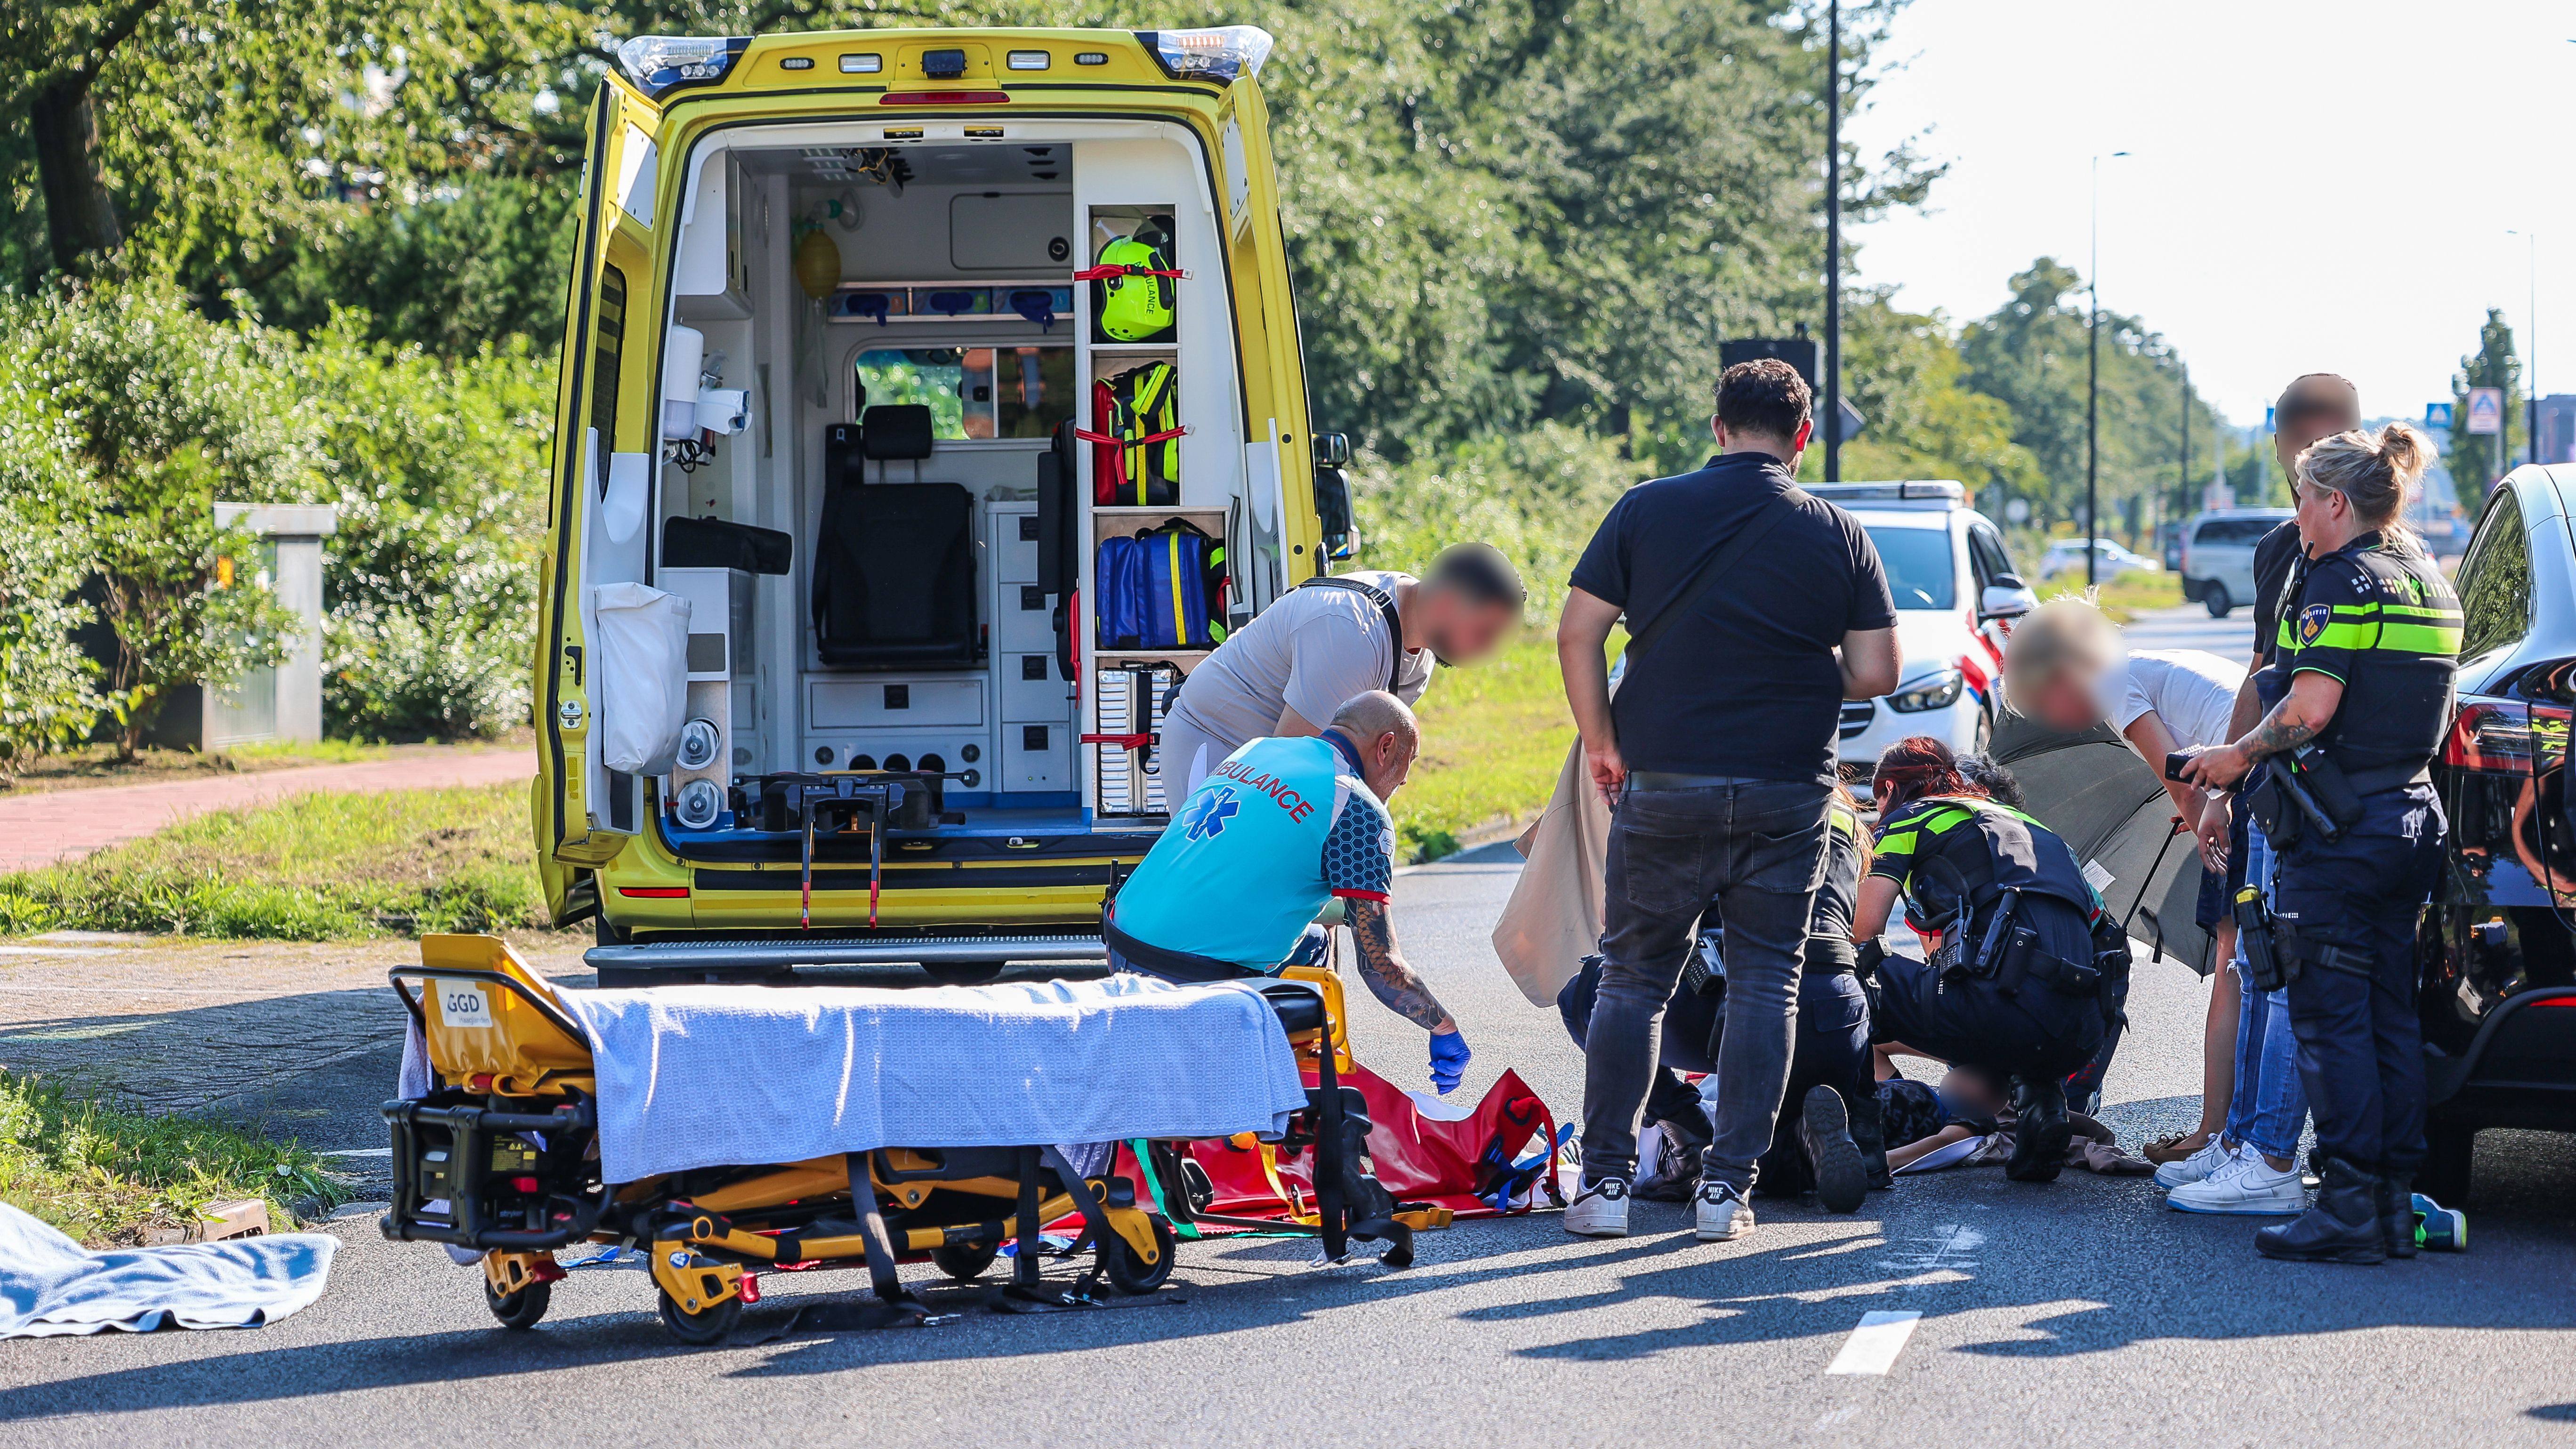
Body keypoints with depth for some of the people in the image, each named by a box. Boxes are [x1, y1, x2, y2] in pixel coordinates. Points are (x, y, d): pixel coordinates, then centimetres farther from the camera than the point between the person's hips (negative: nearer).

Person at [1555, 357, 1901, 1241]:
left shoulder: (1648, 511, 0)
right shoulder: (1838, 536, 2)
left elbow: (1577, 634, -2)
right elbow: (1876, 674, -1)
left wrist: (1600, 741, 10)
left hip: (1663, 780, 0)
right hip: (1787, 792, 0)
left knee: (1634, 978, 10)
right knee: (1764, 984, 8)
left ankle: (1605, 1180, 7)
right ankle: (1727, 1186, 3)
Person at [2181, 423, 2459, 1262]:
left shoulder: (2342, 580, -12)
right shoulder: (2429, 583, 14)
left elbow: (2312, 706, -23)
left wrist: (2239, 755, -8)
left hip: (2337, 826, -8)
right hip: (2411, 815, 8)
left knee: (2331, 1018, -5)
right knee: (2390, 1017, 11)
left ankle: (2351, 1207, -7)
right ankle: (2397, 1201, 12)